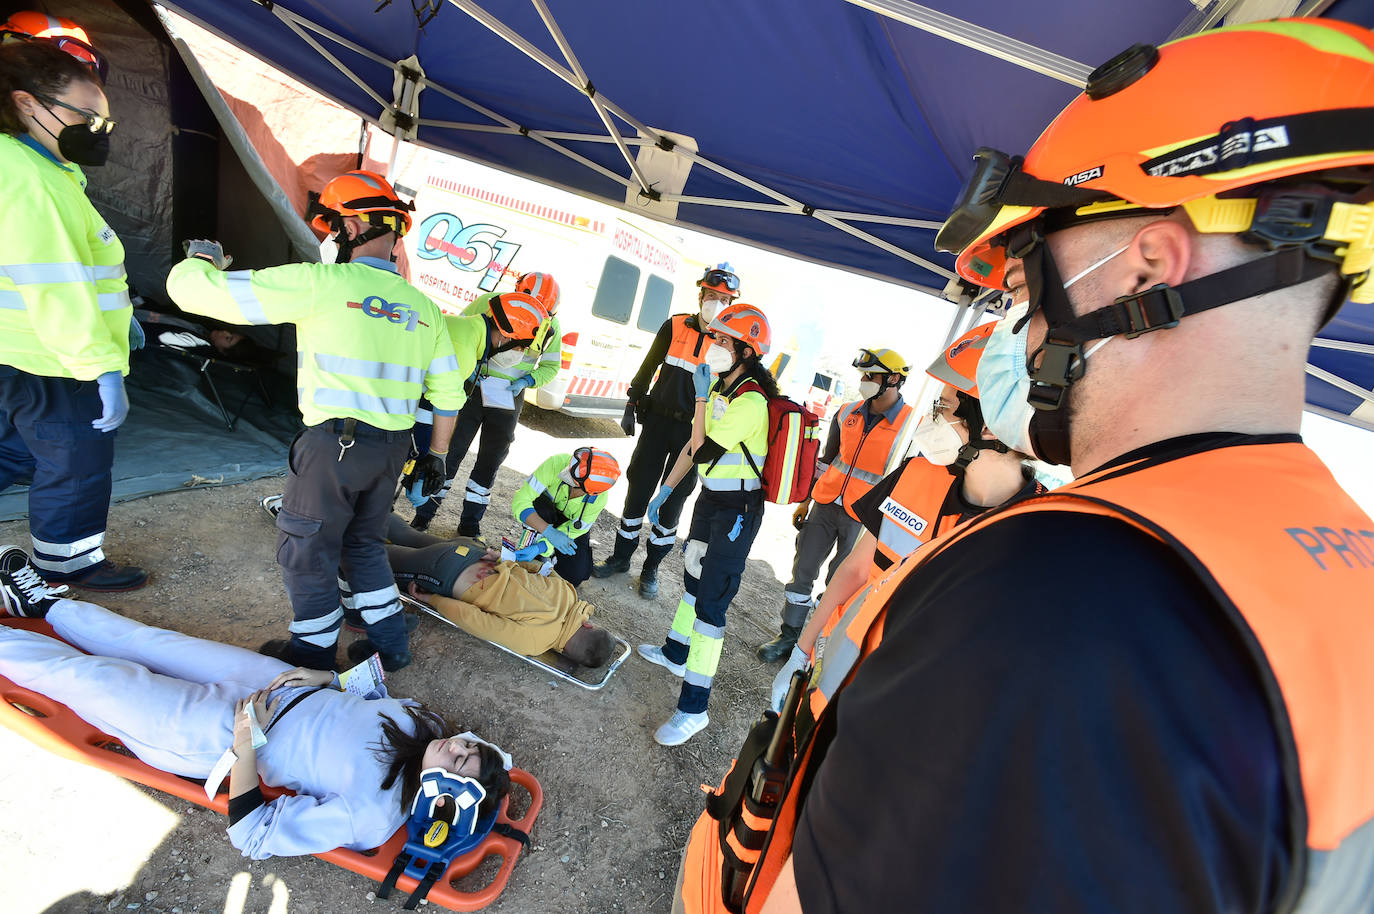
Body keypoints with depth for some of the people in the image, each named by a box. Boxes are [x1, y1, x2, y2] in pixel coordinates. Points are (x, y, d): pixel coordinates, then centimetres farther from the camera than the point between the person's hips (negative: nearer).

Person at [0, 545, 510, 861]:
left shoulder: (372, 815, -31)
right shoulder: (421, 721, -15)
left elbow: (252, 838, -24)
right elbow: (377, 689, 7)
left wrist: (245, 747, -28)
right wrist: (326, 677, -7)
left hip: (218, 741, -6)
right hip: (277, 685, 6)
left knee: (87, 675, 3)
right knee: (149, 640, 17)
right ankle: (43, 602, 42)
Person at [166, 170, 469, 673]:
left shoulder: (323, 282, -11)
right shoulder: (423, 307, 8)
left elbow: (193, 288, -7)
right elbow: (449, 391, 12)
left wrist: (201, 256, 17)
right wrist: (437, 454, 22)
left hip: (334, 443, -6)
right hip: (392, 449, 6)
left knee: (306, 551, 14)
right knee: (362, 544, 24)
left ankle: (314, 652, 30)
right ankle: (391, 641, 32)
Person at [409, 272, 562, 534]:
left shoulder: (551, 327, -5)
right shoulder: (489, 303, -12)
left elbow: (551, 366, 5)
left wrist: (528, 380, -14)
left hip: (509, 397, 2)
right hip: (473, 387, -2)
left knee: (492, 458, 8)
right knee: (452, 450, 0)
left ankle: (470, 522, 22)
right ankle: (425, 513, 15)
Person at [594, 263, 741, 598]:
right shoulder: (675, 327, 0)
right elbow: (649, 366, 10)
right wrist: (632, 404, 7)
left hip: (694, 431, -1)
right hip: (657, 419, 2)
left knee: (673, 499, 6)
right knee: (638, 488, 8)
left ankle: (651, 567, 21)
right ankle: (621, 557, 24)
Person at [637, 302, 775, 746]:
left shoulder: (750, 401, -25)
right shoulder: (720, 385, 4)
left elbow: (701, 452, -24)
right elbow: (694, 445, 11)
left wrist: (701, 398, -21)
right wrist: (665, 490, 13)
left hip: (738, 508, -9)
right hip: (712, 497, 9)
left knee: (711, 601, -6)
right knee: (694, 574, 23)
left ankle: (693, 706, 5)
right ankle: (675, 652, 45)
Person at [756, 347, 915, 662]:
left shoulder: (911, 426, -11)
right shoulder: (848, 413, 3)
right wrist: (805, 501, 14)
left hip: (863, 518, -5)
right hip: (826, 505, 5)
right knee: (802, 571, 11)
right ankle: (789, 636, 28)